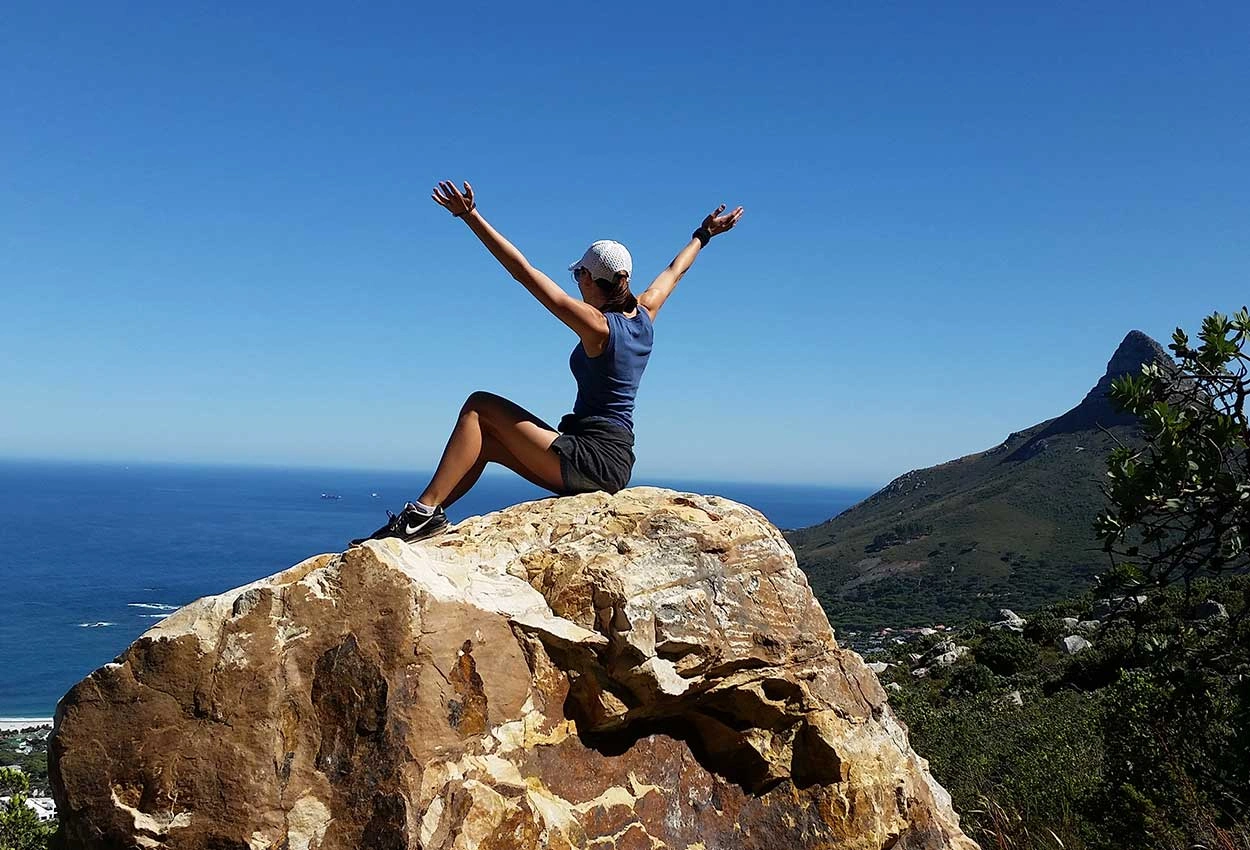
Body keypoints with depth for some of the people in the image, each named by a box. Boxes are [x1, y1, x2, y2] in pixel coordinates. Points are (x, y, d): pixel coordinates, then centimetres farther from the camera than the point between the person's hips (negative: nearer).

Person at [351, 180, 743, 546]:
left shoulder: (596, 325, -14)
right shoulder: (643, 315, 7)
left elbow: (523, 272, -18)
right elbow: (674, 271, 27)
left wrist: (471, 216, -18)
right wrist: (704, 234, 44)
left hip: (591, 459, -9)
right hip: (615, 460, 9)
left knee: (480, 407, -3)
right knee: (487, 441, 16)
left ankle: (425, 510, -8)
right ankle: (426, 515, 13)